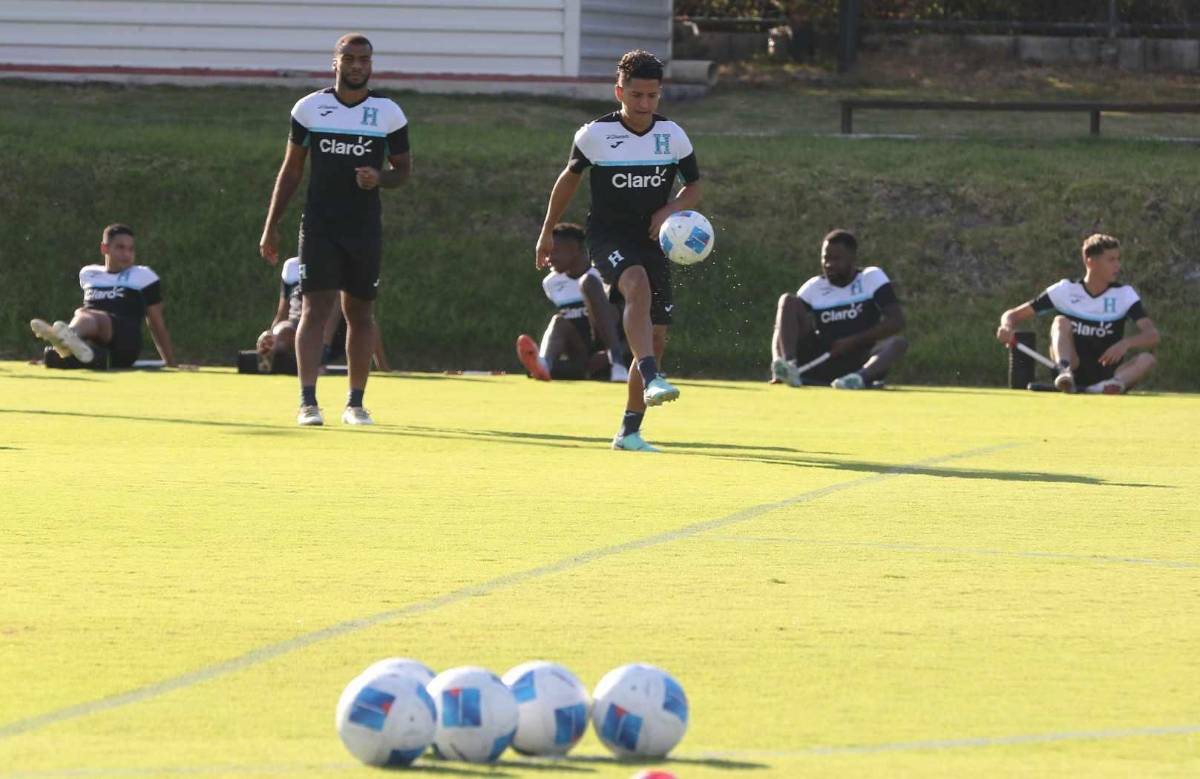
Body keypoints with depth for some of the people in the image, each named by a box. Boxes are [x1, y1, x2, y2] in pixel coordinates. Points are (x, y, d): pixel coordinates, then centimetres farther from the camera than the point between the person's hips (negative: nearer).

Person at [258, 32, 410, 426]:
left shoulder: (389, 113, 2)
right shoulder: (309, 108, 2)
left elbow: (403, 169, 10)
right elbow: (291, 170, 9)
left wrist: (380, 178, -14)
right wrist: (270, 227, 7)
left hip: (365, 228, 1)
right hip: (319, 226, -1)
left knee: (359, 313, 7)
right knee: (316, 308, -10)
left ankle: (355, 403, 15)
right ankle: (308, 402, -16)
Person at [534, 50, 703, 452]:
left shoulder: (673, 136, 0)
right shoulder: (595, 134, -6)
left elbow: (694, 187, 12)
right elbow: (570, 178, 10)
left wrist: (669, 210, -10)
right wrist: (547, 232, 17)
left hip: (651, 240, 4)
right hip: (607, 236, -4)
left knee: (656, 337, 0)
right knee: (637, 283, -37)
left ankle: (629, 431, 12)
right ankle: (651, 379, -50)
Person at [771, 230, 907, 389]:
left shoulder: (872, 278, 3)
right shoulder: (814, 287, 9)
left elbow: (896, 321, -9)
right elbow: (783, 327, 2)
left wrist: (854, 341, -19)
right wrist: (777, 365, -18)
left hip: (861, 363, -2)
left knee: (898, 343, -30)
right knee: (788, 301, -12)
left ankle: (861, 376, -60)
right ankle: (789, 365, -36)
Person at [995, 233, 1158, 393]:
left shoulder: (1124, 294, 2)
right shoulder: (1065, 290, 0)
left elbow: (1152, 336, -9)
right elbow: (1013, 315, 1)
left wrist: (1126, 343, -30)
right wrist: (1007, 327, -24)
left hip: (1108, 374, 1)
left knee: (1147, 359, -26)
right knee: (1062, 322, -24)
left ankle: (1109, 386, -53)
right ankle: (1064, 372, -49)